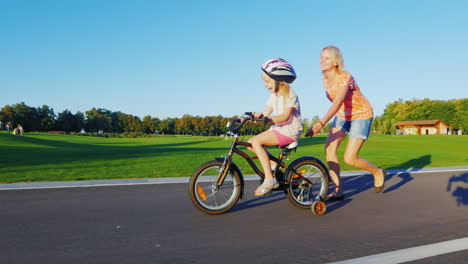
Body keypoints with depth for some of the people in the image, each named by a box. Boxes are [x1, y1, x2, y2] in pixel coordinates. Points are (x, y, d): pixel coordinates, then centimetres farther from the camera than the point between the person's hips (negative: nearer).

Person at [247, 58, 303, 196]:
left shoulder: (290, 94, -12)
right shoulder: (274, 95, 14)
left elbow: (285, 116, -25)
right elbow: (266, 113, 9)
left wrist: (266, 118, -39)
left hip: (290, 130, -9)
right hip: (278, 128, 9)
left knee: (257, 141, -24)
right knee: (250, 143, -3)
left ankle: (269, 180, -22)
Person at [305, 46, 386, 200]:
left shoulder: (345, 77, -27)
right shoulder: (325, 79, -3)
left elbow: (337, 103, -40)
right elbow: (336, 103, 5)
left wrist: (321, 123, -51)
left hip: (361, 115, -7)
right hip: (342, 115, 7)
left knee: (350, 158, -13)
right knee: (330, 148, -11)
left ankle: (378, 173, 17)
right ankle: (338, 190, -2)